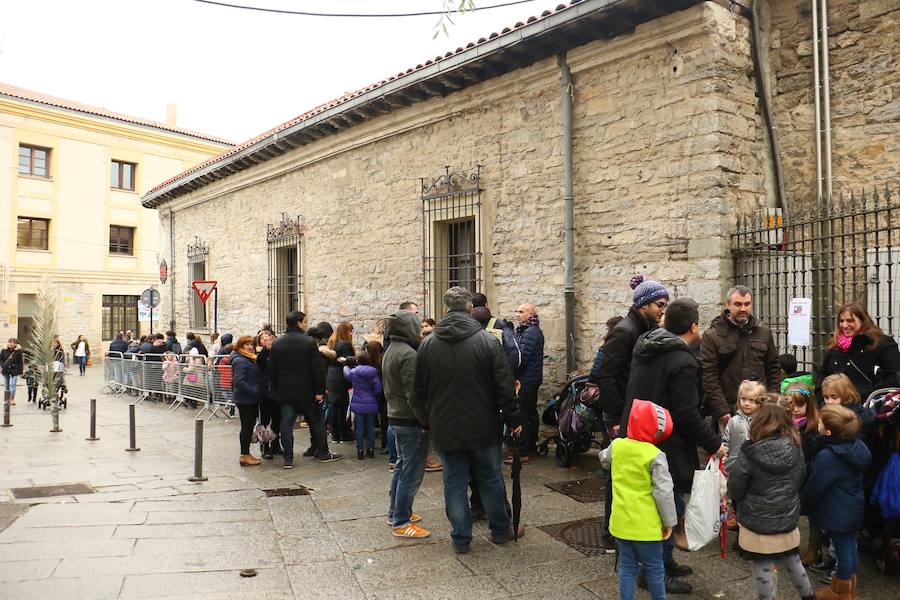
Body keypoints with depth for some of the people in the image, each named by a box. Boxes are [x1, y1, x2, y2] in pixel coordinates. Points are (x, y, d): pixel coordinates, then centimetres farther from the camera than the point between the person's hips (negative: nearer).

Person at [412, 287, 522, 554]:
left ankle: (461, 539, 19)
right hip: (483, 427, -1)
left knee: (454, 482, 10)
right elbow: (504, 386, -10)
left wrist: (426, 420, 18)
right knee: (490, 479, 15)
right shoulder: (486, 340, -11)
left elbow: (419, 390, 6)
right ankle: (500, 531, 29)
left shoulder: (428, 344, -2)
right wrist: (513, 419, 0)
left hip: (445, 429, 2)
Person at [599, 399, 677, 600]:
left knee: (627, 567, 15)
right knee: (654, 568, 14)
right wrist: (669, 521, -7)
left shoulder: (616, 445, -2)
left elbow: (604, 460, 21)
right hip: (646, 526, -4)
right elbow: (663, 493, -19)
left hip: (621, 522, 5)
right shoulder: (655, 456, -19)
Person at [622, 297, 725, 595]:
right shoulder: (683, 362, -20)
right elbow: (687, 415, -20)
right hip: (666, 446, -9)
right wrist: (714, 444, -10)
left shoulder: (644, 346, 7)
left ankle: (664, 563, 34)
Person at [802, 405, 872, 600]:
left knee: (842, 549, 6)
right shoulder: (857, 446, -4)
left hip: (838, 512, -8)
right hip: (853, 508, 8)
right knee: (850, 546, 20)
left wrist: (804, 507, -1)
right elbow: (860, 474, 11)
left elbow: (814, 487, -19)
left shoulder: (827, 456, -29)